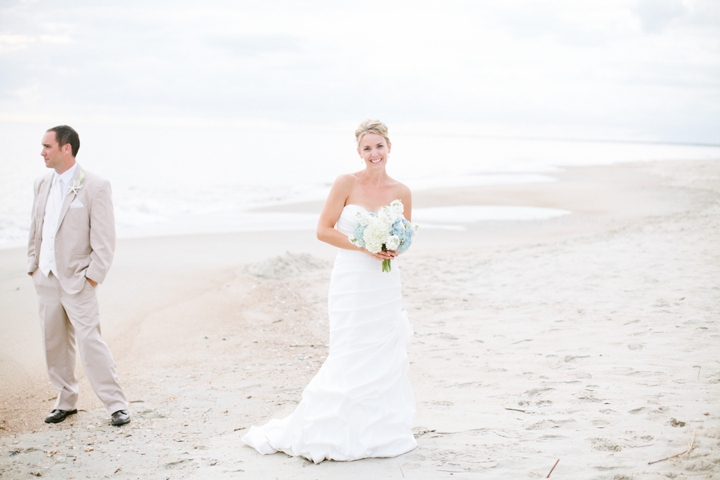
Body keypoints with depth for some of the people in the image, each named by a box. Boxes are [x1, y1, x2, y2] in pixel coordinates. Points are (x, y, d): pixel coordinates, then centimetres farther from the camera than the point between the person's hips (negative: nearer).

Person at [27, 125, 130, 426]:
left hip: (76, 280, -7)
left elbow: (105, 238, -11)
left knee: (89, 340, -10)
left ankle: (116, 405, -2)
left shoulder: (95, 187, -10)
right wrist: (33, 265, 12)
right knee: (54, 343, 11)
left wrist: (93, 275, -14)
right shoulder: (42, 185, 11)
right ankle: (66, 402, 24)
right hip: (46, 279, 7)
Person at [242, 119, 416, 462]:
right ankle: (335, 433, 10)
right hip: (351, 283, -3)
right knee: (349, 359, -3)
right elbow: (324, 230, -6)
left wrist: (395, 250, -7)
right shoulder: (346, 183, -5)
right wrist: (364, 246, -15)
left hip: (385, 285, 3)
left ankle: (379, 431, 22)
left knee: (383, 357, 8)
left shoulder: (401, 192, 4)